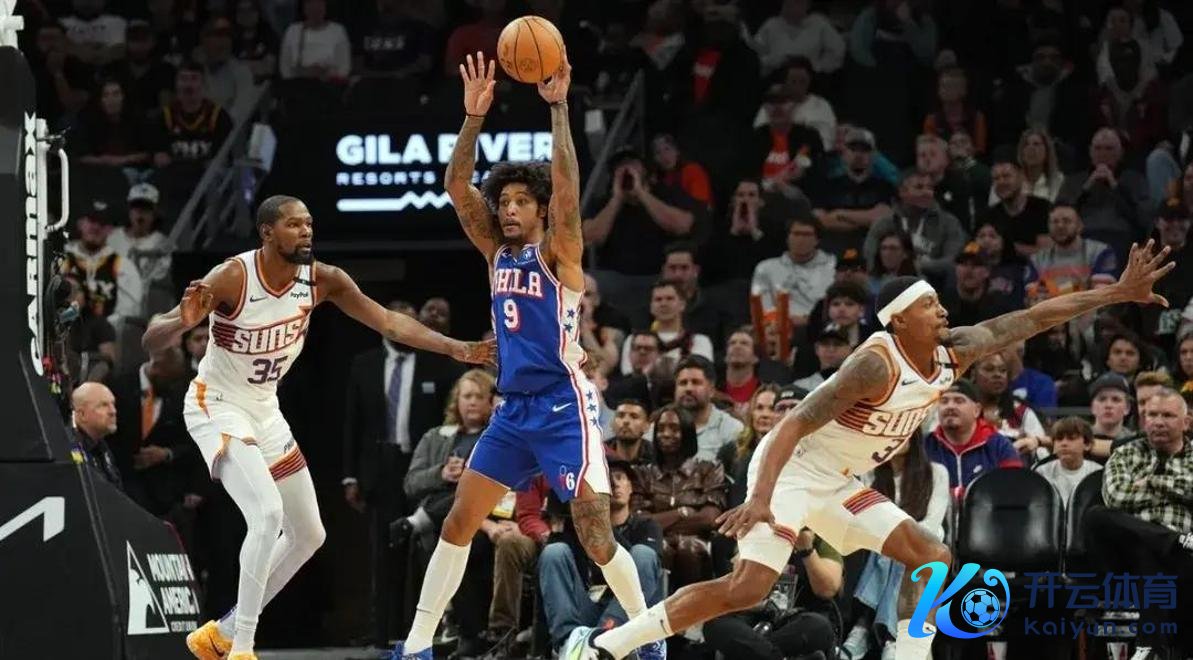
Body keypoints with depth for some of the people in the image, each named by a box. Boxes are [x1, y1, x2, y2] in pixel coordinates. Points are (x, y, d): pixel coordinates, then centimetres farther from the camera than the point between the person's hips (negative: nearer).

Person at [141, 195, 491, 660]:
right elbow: (150, 342, -26)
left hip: (264, 410, 8)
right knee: (267, 515, -27)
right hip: (217, 406, -8)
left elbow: (388, 322, -5)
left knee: (308, 535, 12)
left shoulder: (322, 280, -10)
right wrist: (184, 322, -49)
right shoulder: (232, 278, -26)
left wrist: (455, 349, -16)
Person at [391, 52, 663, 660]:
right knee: (457, 523, 3)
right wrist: (474, 116, -9)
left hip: (564, 407, -6)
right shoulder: (497, 251, 11)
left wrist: (559, 109, -25)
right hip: (513, 409, 6)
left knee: (595, 534, -12)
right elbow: (456, 185, 3)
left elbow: (566, 188, -20)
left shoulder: (557, 253, -4)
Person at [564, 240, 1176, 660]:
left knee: (932, 558, 3)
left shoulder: (951, 353, 1)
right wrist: (760, 500, -39)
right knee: (750, 584, -23)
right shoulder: (878, 364, -23)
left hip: (839, 484, 9)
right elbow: (796, 424, -28)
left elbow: (1028, 319, 5)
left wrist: (1118, 294, 4)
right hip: (791, 470, -9)